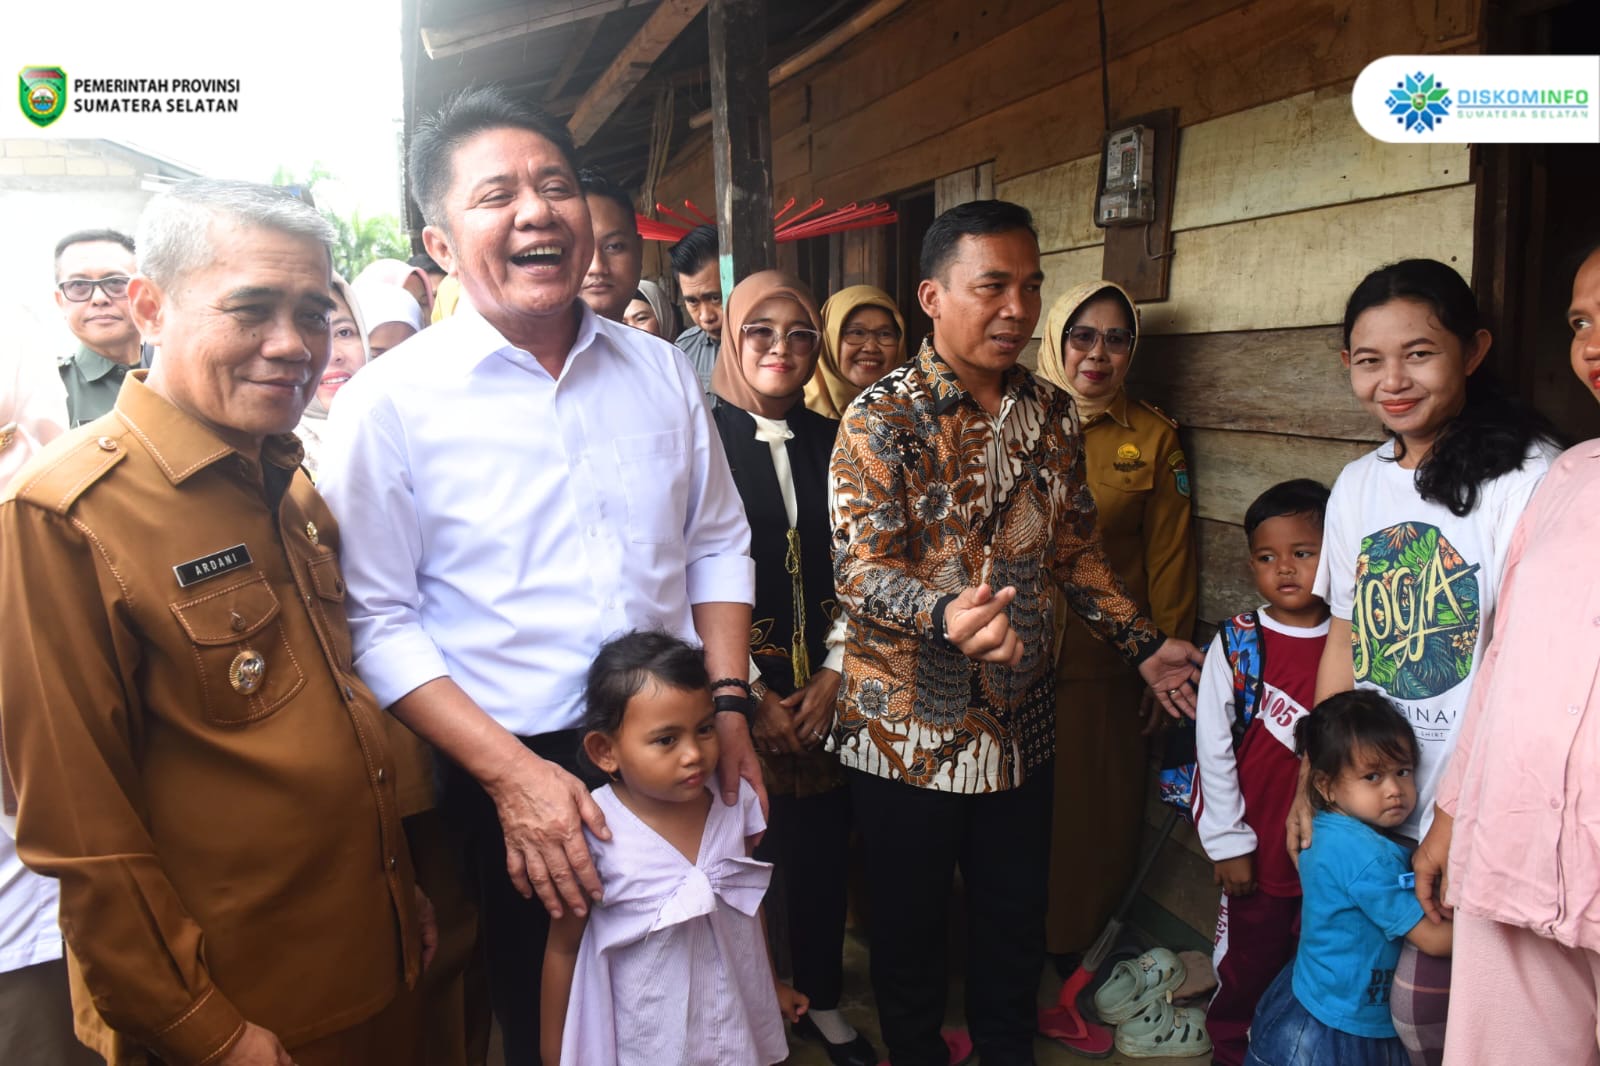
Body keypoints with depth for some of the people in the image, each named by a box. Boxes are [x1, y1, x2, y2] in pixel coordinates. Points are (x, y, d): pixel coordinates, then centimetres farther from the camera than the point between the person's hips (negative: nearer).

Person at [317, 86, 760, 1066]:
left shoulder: (661, 370, 4)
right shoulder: (389, 402, -9)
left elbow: (718, 544, 10)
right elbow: (379, 620, -11)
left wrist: (728, 703, -1)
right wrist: (511, 772, -17)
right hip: (512, 775, -3)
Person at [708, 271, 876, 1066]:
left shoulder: (828, 441, 7)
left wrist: (833, 677, -3)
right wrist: (753, 695, -9)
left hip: (824, 682, 4)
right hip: (736, 685, -4)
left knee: (824, 849, 10)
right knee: (742, 852, 4)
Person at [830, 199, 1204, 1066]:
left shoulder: (1052, 415, 5)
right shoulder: (881, 420, -13)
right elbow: (860, 570, -21)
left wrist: (1142, 644, 10)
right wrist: (949, 618, -39)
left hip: (1021, 724, 5)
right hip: (908, 728, -4)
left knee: (1017, 921, 19)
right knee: (910, 929, 13)